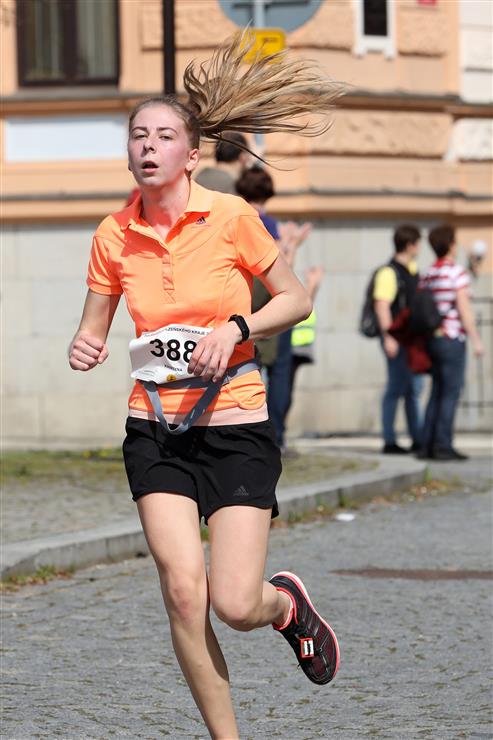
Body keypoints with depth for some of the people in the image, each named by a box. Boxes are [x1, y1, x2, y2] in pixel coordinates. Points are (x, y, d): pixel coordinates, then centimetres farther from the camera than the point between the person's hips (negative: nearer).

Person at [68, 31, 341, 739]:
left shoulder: (231, 217, -8)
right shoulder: (114, 236, 1)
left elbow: (296, 300, 1)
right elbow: (94, 330, 11)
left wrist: (236, 327, -16)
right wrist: (84, 349, -12)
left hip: (236, 428, -2)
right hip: (155, 433, 2)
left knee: (236, 606, -11)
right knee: (183, 592, -12)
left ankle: (288, 603, 27)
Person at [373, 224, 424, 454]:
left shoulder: (413, 270, 14)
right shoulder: (389, 272, -14)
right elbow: (382, 305, -20)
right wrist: (388, 337, -25)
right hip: (397, 339, -9)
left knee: (414, 388, 13)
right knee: (396, 389, -4)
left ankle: (418, 439, 19)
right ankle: (389, 441, 2)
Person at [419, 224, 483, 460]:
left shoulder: (427, 275, 11)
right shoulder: (457, 272, -10)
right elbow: (464, 308, -15)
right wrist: (476, 339, -11)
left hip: (433, 340, 7)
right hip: (453, 339, -7)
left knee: (437, 392, 10)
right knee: (451, 393, -5)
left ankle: (428, 445, 8)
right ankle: (443, 445, -7)